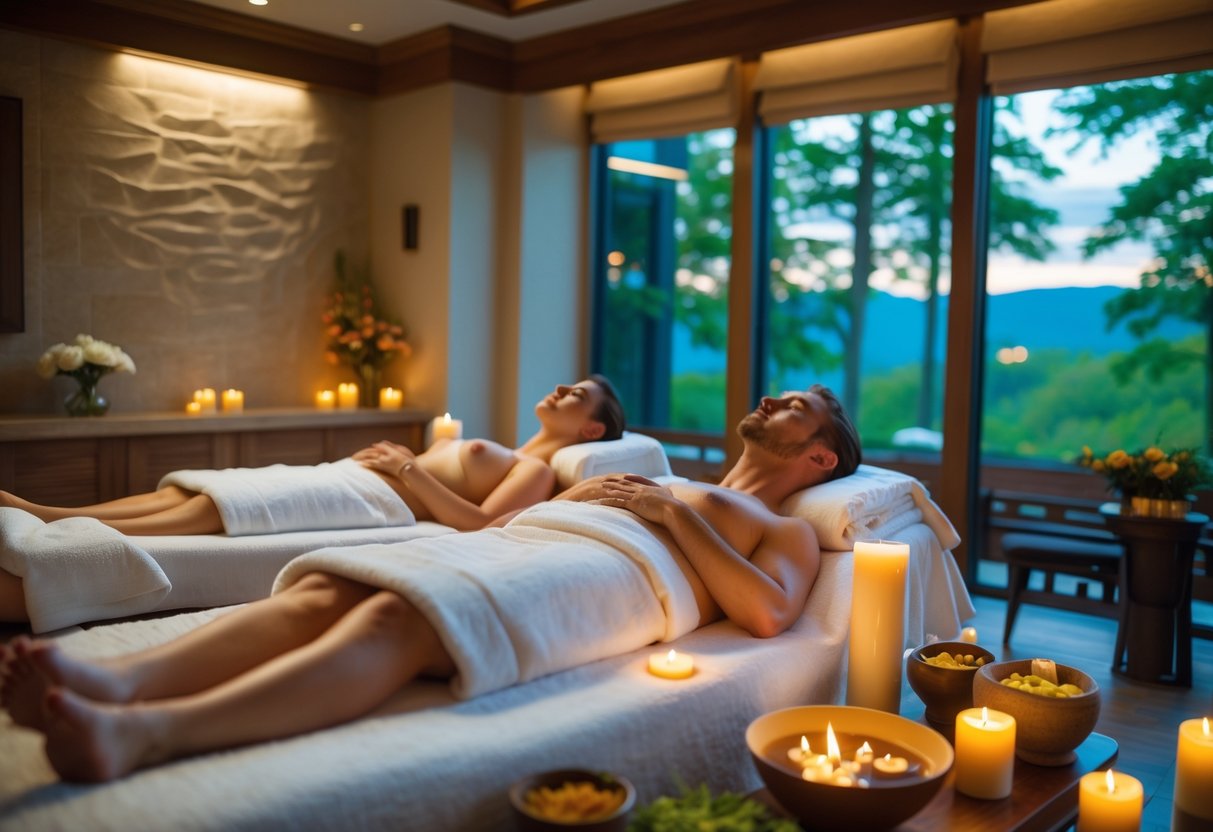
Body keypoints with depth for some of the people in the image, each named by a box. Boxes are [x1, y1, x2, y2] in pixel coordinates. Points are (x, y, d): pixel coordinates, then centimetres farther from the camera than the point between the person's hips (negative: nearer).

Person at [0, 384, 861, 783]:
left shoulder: (786, 531, 23)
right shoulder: (670, 489, 41)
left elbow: (768, 611, -3)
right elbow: (515, 514, 32)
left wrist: (675, 510, 0)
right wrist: (587, 492, 12)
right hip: (516, 547, 7)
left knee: (395, 620, -35)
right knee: (324, 592, -22)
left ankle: (145, 734, -50)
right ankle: (116, 679, -38)